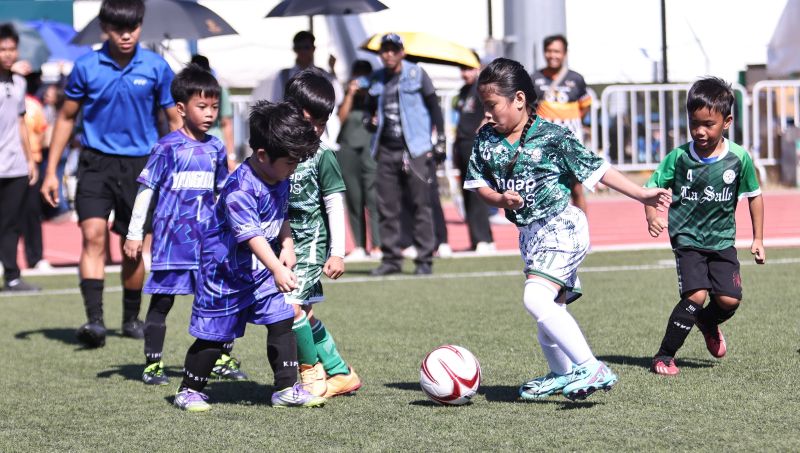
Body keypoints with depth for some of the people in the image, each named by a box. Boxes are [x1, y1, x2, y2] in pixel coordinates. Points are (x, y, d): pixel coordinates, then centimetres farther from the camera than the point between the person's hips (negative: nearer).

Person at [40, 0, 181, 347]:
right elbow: (66, 118, 7)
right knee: (93, 236, -17)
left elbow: (175, 121, 7)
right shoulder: (86, 67, -3)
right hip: (96, 162, -1)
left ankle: (131, 318, 26)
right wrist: (51, 172, 4)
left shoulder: (156, 68, -3)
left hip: (140, 166, 1)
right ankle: (94, 319, -22)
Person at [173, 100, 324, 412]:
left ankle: (286, 389, 4)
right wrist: (277, 269, -49)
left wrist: (287, 245, 3)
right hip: (224, 271, -7)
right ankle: (189, 390, 19)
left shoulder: (281, 180, 0)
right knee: (215, 334, 2)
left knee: (282, 321, -2)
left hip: (261, 270, 7)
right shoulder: (239, 189, -28)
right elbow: (251, 234, -38)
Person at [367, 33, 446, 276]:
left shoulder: (416, 74, 1)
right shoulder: (377, 79, 12)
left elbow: (434, 106, 2)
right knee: (387, 207, 4)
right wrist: (373, 120, 2)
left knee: (421, 205, -5)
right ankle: (391, 258, 11)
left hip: (415, 148, -4)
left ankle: (425, 259, -3)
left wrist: (440, 139, -5)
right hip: (387, 150, 4)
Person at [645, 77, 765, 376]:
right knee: (696, 295, -19)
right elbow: (652, 188, 0)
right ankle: (664, 357, -6)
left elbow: (754, 195, 8)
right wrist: (652, 217, -20)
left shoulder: (739, 158, -7)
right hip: (687, 239, -2)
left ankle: (708, 323, 31)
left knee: (729, 300, -7)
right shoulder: (679, 157, -10)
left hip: (722, 240, 2)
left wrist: (758, 239, 11)